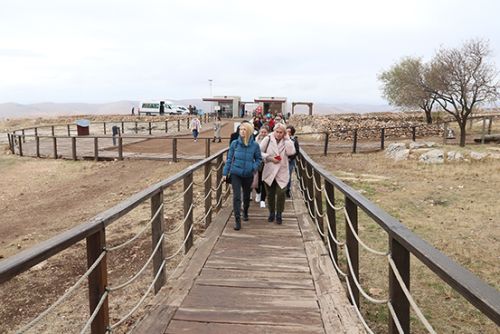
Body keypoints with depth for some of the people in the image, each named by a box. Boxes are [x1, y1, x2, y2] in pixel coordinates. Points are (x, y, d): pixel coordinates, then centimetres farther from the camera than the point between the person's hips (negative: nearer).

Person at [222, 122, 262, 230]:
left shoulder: (255, 145, -6)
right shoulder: (234, 143, -5)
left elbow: (259, 159, 5)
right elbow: (229, 159, 1)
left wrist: (254, 167, -13)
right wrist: (225, 173, 0)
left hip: (248, 175, 1)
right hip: (235, 174, -1)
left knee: (246, 196, 17)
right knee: (236, 197, -8)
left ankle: (245, 212, 45)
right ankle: (237, 220, -1)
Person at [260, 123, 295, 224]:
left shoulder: (287, 141, 2)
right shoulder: (268, 139, -1)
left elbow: (291, 152, -16)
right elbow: (259, 152, -1)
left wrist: (286, 138, -13)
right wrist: (270, 158, -12)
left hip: (282, 173, 0)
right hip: (269, 172, 0)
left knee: (281, 194, -7)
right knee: (270, 194, 10)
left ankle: (279, 214, 11)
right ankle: (271, 213, 28)